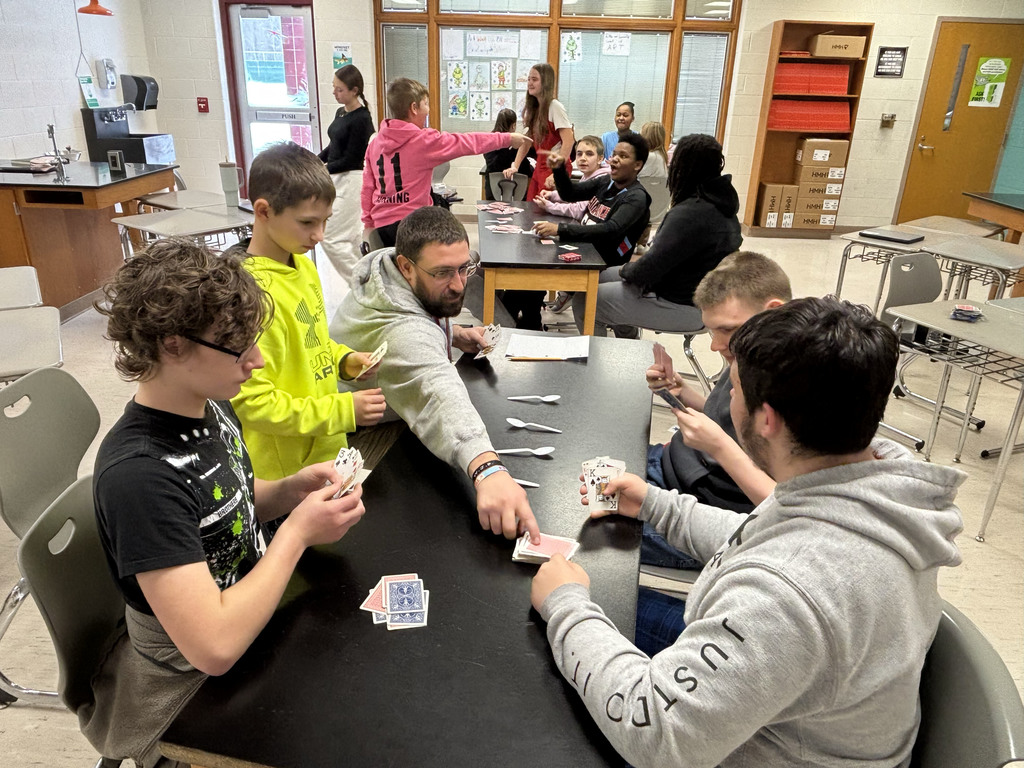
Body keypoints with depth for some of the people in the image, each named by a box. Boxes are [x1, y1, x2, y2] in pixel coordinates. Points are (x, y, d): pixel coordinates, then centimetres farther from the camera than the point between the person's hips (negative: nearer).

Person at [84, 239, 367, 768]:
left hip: (254, 620, 7)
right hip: (193, 690, -7)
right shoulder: (138, 475, -32)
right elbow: (214, 645, -35)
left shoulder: (212, 407, -6)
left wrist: (289, 490, -8)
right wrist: (298, 531, -25)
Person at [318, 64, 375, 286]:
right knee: (350, 237, 13)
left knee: (330, 238, -10)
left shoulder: (361, 119, -15)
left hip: (350, 181, -9)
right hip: (336, 180, 9)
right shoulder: (341, 113, 11)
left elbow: (350, 159, -16)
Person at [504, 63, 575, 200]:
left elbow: (569, 141, -19)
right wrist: (515, 166, 7)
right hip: (540, 167, 8)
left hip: (555, 168, -8)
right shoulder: (533, 108, 12)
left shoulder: (555, 107, -13)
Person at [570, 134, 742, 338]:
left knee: (584, 302, -5)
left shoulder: (690, 214, -29)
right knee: (604, 276, 25)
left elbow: (650, 268, -26)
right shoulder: (719, 201, 3)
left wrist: (626, 270, -6)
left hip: (680, 305, -11)